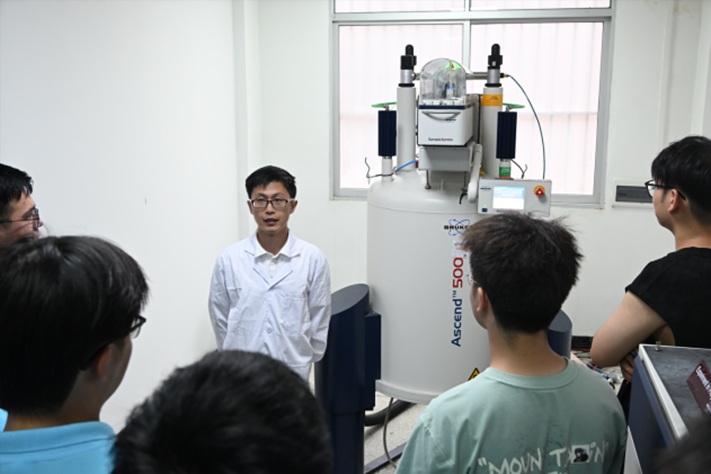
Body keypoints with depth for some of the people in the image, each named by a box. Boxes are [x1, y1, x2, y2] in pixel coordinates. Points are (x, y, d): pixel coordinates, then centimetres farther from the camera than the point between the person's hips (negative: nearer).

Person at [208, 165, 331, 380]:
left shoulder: (313, 258, -5)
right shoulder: (229, 259, -4)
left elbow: (319, 320, 4)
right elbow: (219, 318, 6)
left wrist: (307, 360, 9)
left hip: (294, 368, 0)